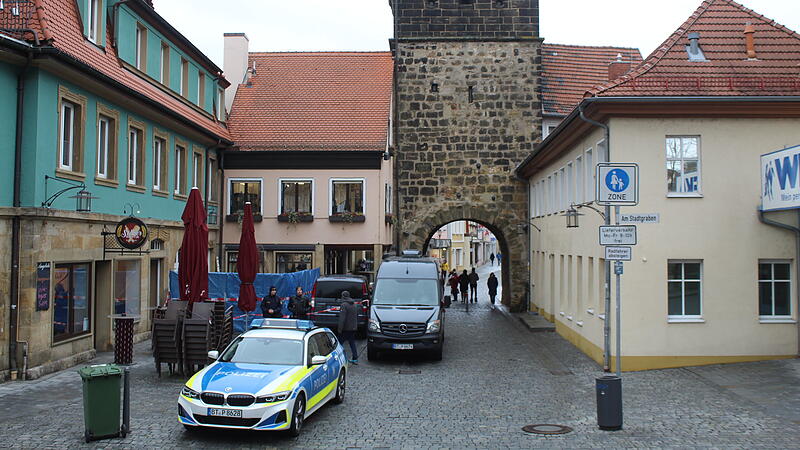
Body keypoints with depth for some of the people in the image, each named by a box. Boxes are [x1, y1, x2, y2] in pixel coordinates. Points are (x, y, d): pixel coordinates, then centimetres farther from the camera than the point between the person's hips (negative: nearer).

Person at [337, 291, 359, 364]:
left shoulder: (344, 305, -14)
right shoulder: (354, 305, 13)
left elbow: (342, 318, -20)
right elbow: (357, 317, 21)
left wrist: (340, 329, -19)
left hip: (346, 328, -8)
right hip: (353, 328, 8)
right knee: (352, 342, 11)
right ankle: (355, 358, 9)